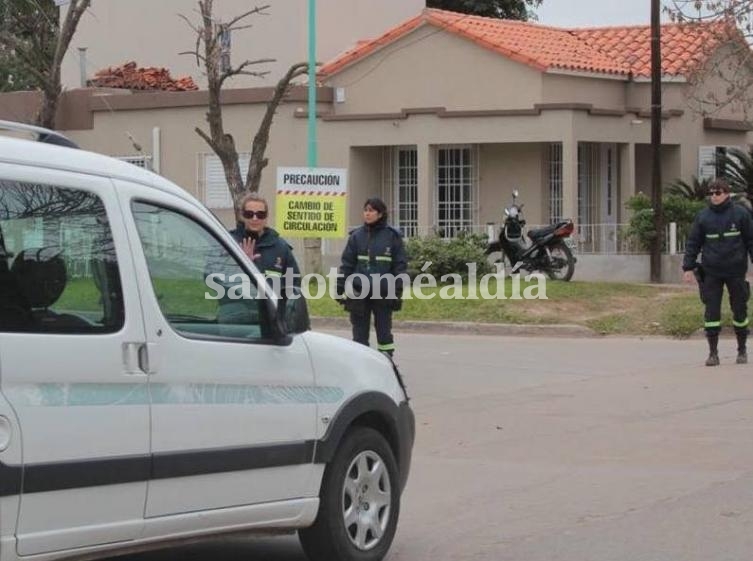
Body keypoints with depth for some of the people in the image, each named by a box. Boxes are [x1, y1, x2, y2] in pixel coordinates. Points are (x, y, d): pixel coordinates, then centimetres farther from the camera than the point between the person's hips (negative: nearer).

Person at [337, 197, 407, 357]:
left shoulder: (392, 236, -1)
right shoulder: (356, 236, 4)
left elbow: (400, 265, 0)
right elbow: (347, 263, 7)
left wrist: (398, 292, -5)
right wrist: (340, 288, 1)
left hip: (383, 293, -2)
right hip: (359, 293, 2)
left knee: (384, 330, 5)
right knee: (360, 332, 6)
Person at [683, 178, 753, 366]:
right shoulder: (703, 216, 3)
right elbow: (693, 243, 6)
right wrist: (688, 267, 0)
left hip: (736, 271, -1)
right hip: (711, 273, 1)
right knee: (711, 312, -2)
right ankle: (713, 352, 4)